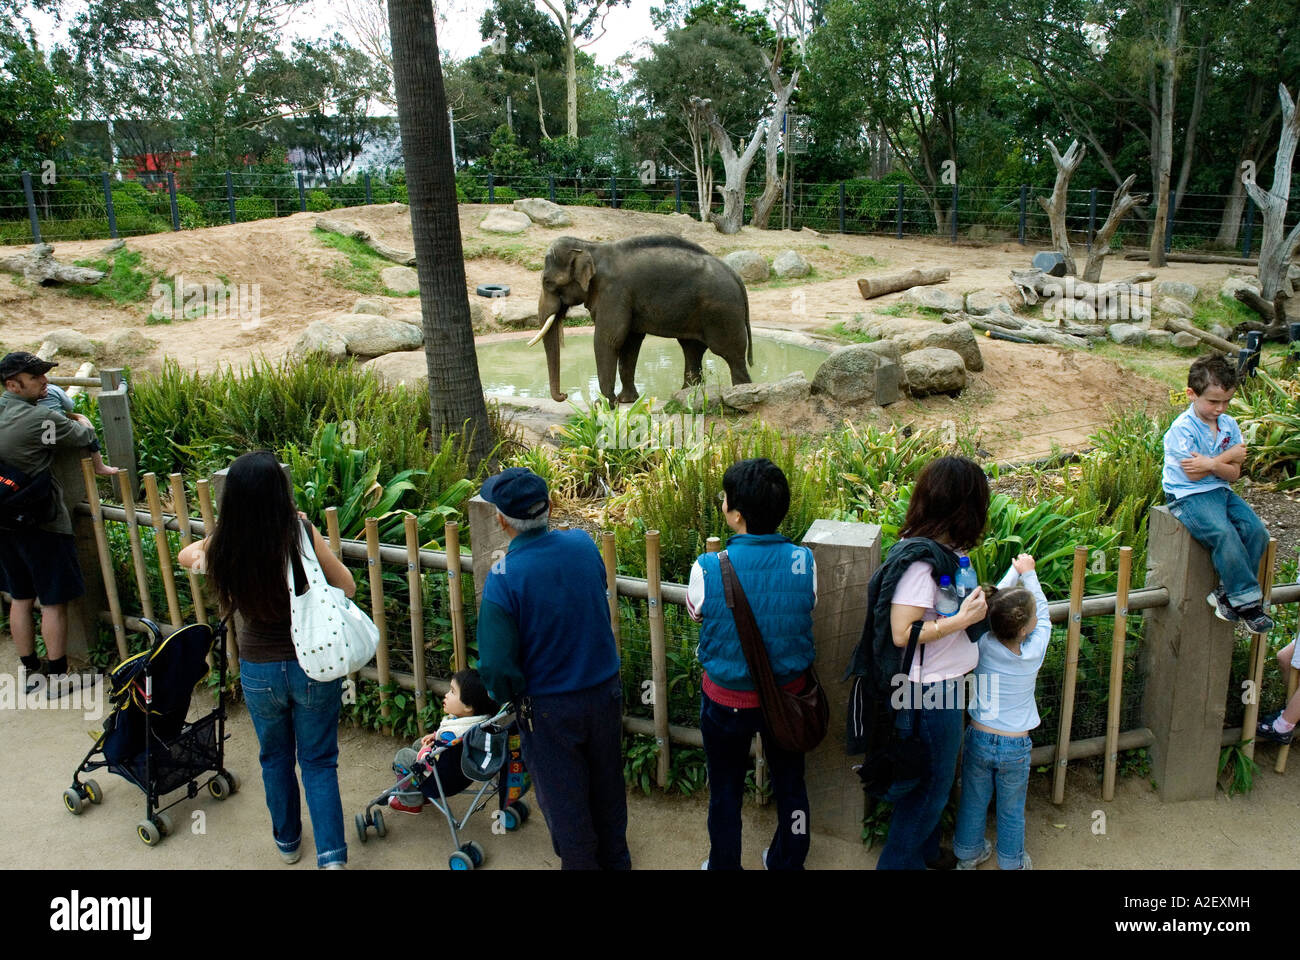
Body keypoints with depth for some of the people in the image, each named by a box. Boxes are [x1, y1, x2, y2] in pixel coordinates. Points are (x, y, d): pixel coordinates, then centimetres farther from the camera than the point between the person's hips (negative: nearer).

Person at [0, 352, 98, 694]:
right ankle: (58, 677, 10)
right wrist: (83, 421, 17)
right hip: (44, 524, -8)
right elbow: (85, 437, -5)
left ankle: (30, 673, 26)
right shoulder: (44, 418, -19)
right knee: (54, 602, 3)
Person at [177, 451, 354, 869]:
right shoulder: (301, 533, -21)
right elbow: (347, 587, -7)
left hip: (258, 672, 2)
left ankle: (287, 841, 42)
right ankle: (331, 854, 7)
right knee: (318, 762, 13)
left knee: (275, 758, 25)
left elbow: (187, 555, 13)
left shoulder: (223, 546, -12)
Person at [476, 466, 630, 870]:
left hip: (549, 708, -5)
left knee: (565, 802, 17)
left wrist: (511, 697, -1)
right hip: (605, 689, 5)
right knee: (606, 787, 26)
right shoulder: (584, 545, -12)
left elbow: (496, 666, -21)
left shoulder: (503, 578, -25)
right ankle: (615, 859, 47)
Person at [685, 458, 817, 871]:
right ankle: (787, 861, 46)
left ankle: (724, 864, 40)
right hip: (788, 695, 2)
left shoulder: (707, 569, -26)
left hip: (727, 700, -2)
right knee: (789, 783, 25)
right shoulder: (803, 562, -20)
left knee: (726, 791, 21)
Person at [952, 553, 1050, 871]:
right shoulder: (1034, 652, -20)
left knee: (973, 801, 19)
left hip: (978, 738, 2)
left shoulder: (984, 646, -17)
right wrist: (1028, 572, 6)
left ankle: (967, 855, 37)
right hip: (1015, 746, -1)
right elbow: (1044, 612, -1)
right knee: (1011, 809, 18)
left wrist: (1015, 571, 8)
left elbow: (998, 601, 0)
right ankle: (1012, 862, 36)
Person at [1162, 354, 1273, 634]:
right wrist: (1228, 456, -5)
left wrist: (1210, 464, -18)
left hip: (1221, 492, 7)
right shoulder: (1182, 429, -11)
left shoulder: (1229, 426, 8)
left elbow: (1233, 474, 3)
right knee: (1224, 534, -29)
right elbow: (1192, 475, -15)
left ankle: (1227, 593, -5)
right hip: (1188, 496, -7)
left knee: (1257, 531, -15)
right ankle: (1247, 601, -17)